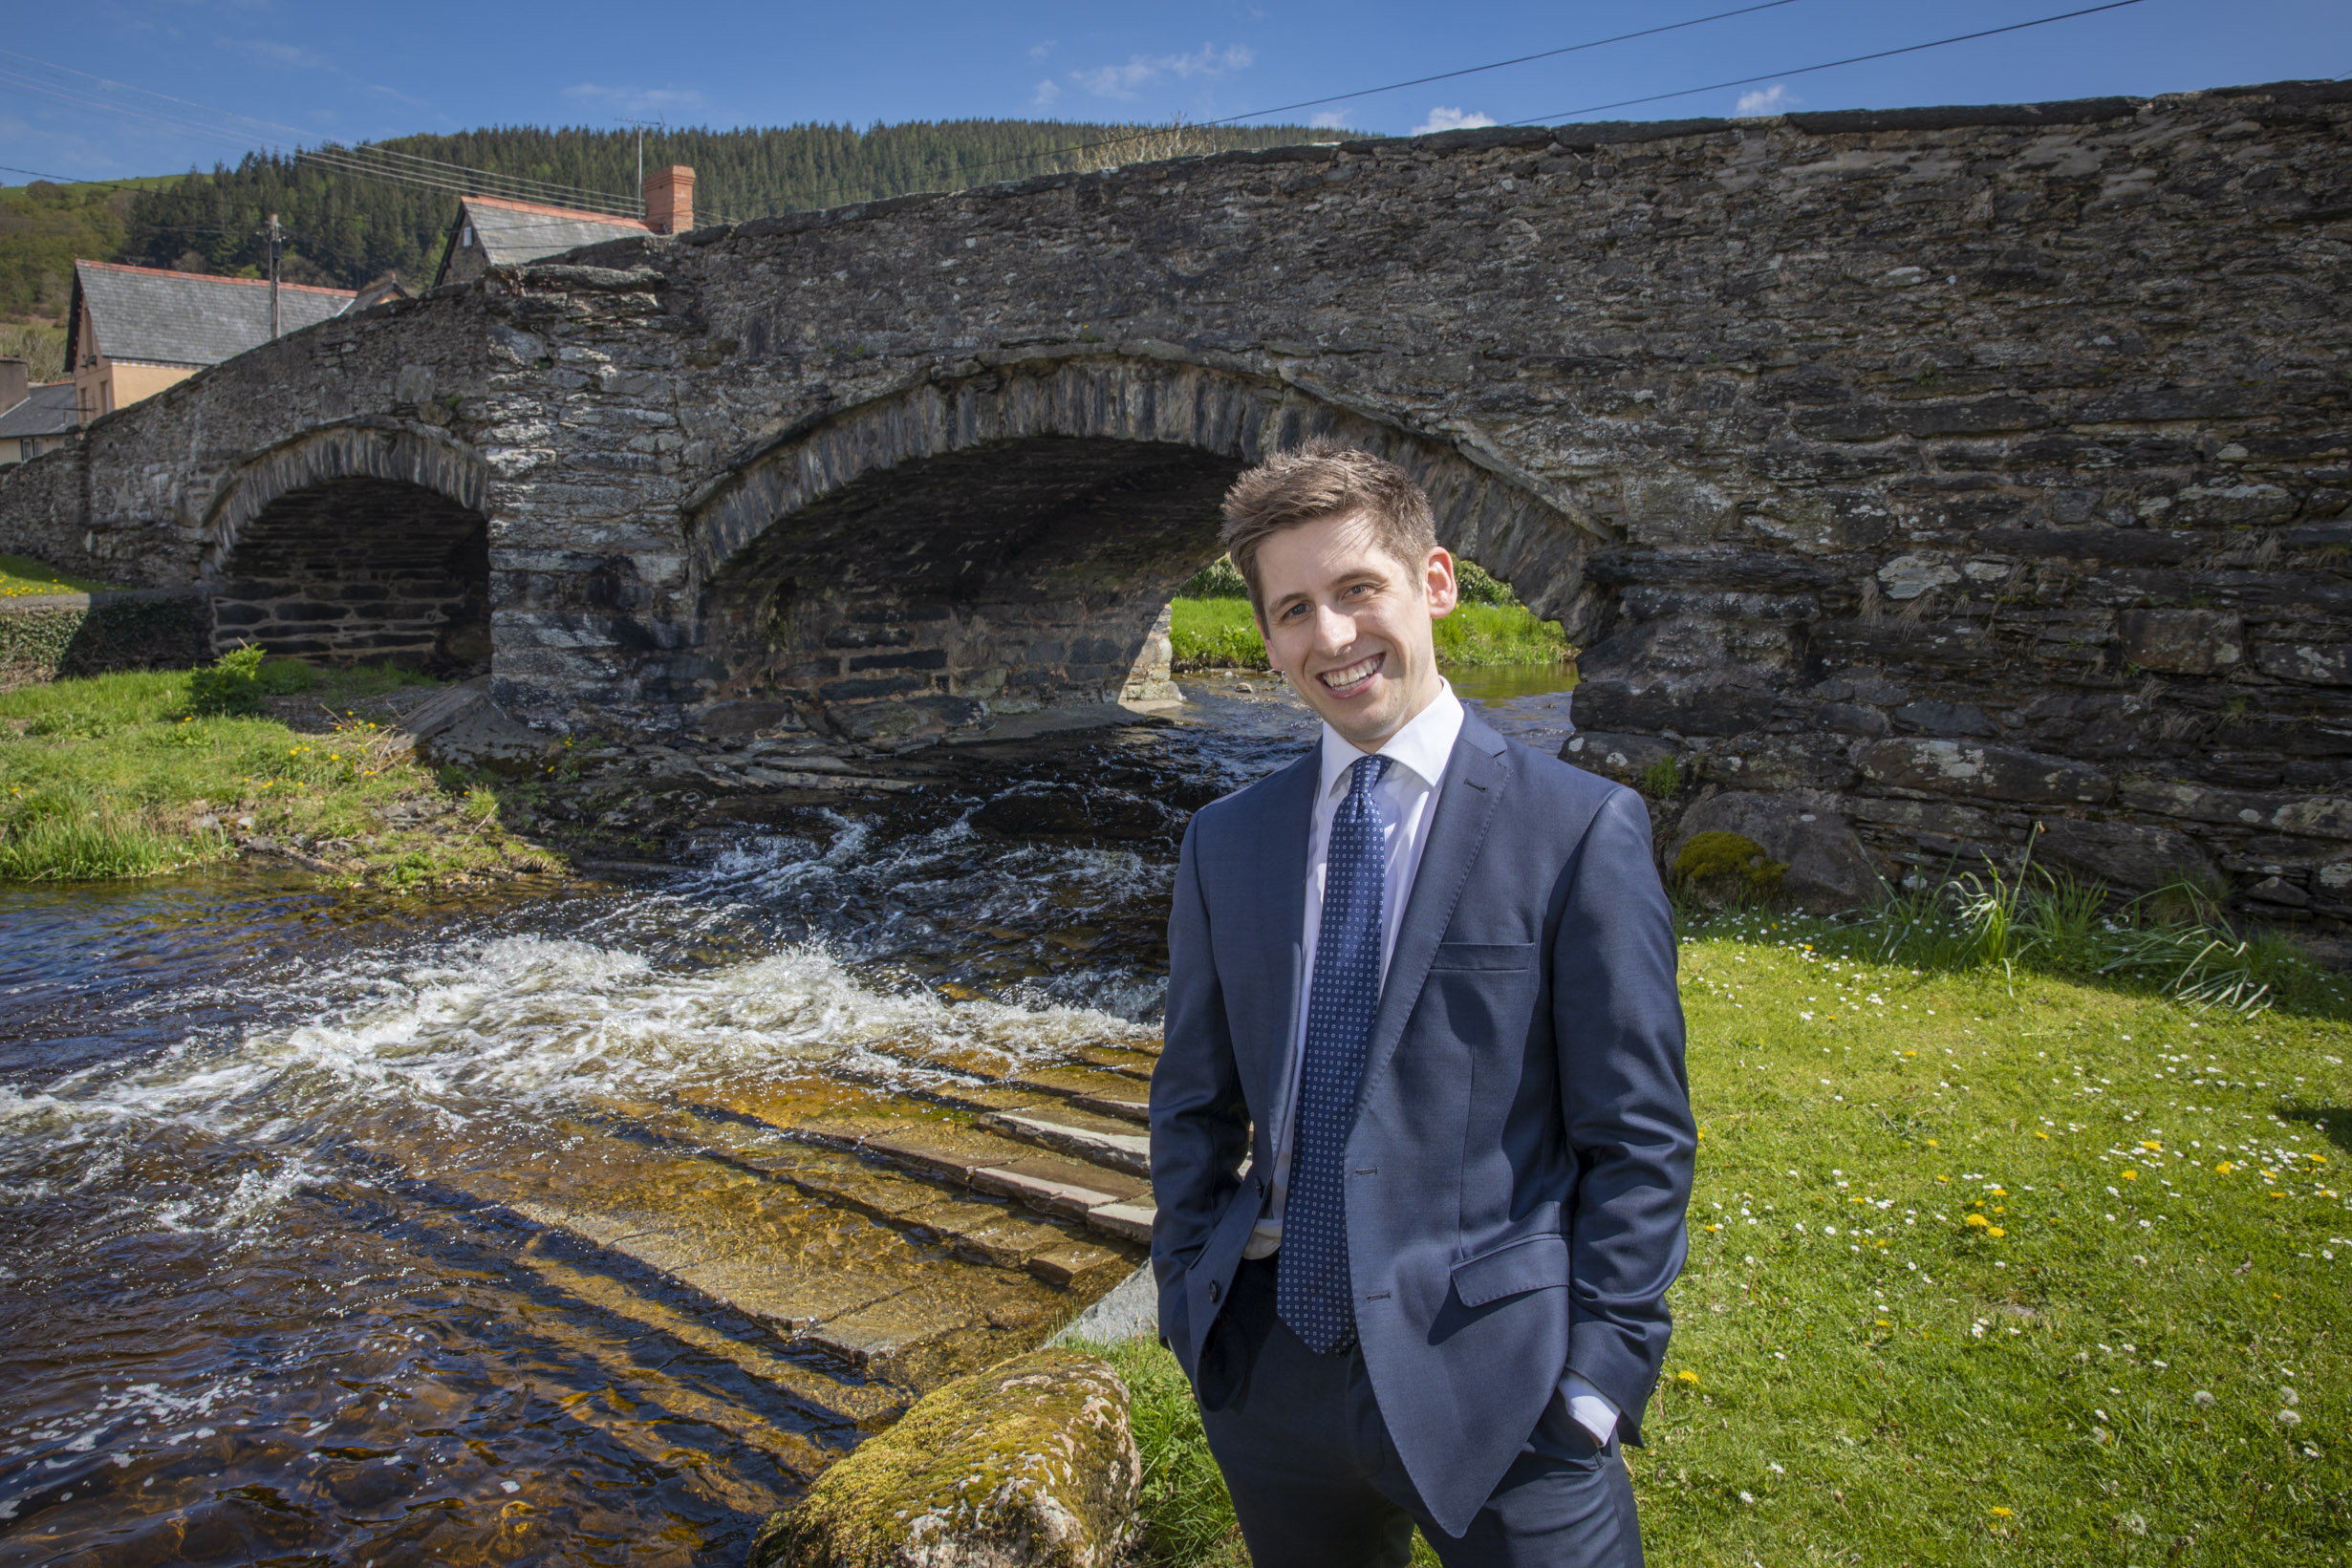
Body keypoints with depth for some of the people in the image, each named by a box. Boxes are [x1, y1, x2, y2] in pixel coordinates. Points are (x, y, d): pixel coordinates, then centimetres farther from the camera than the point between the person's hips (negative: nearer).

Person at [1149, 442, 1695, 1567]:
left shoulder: (1580, 831, -9)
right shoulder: (1225, 842, 3)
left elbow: (1639, 1139, -7)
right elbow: (1193, 1105, 10)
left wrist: (1597, 1381, -10)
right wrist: (1190, 1303, 5)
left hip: (1494, 1387, -3)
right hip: (1274, 1377, 4)